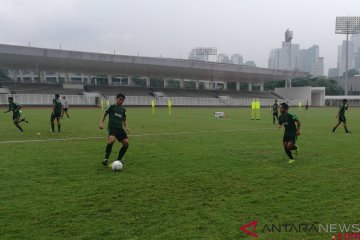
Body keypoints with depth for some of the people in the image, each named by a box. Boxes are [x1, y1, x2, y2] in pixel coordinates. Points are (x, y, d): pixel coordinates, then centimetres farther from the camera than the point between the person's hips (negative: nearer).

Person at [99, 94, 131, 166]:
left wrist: (126, 127, 11)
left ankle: (119, 159, 10)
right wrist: (101, 123, -3)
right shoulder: (112, 107, 6)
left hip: (120, 128, 6)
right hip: (112, 127, -6)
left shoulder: (123, 109, 19)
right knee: (111, 140, -33)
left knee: (126, 143, -8)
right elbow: (104, 115, 11)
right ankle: (106, 159, -21)